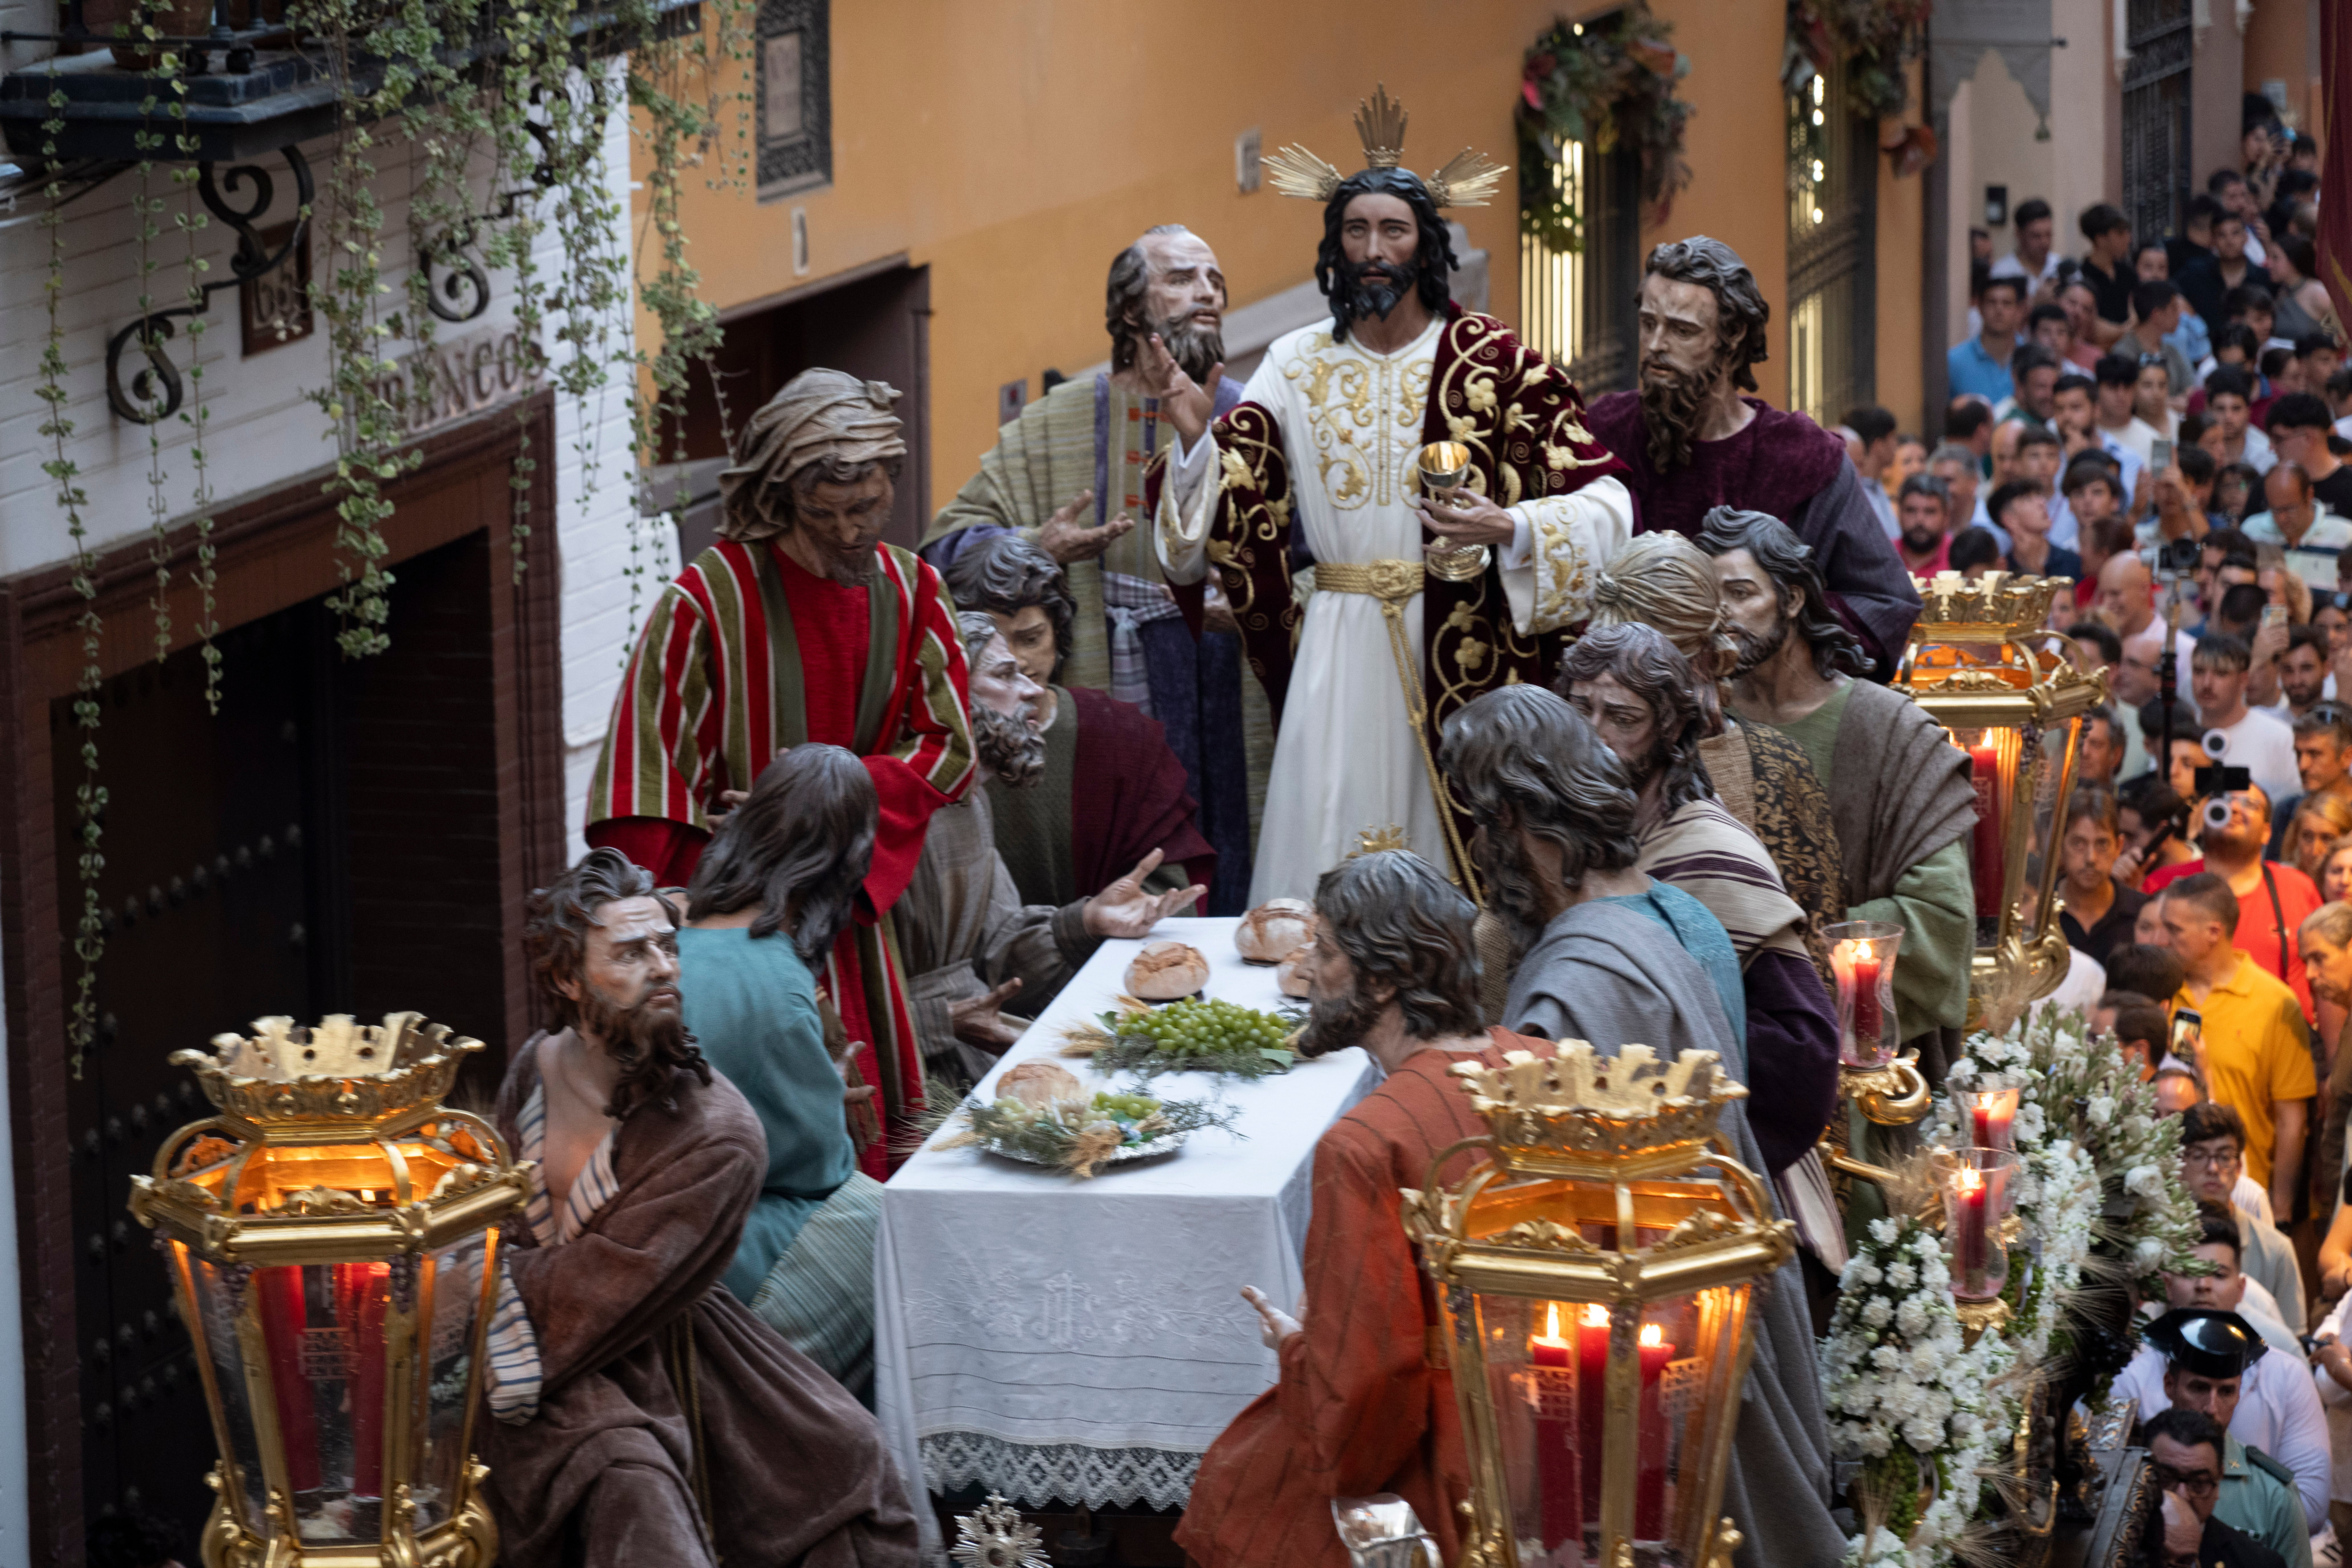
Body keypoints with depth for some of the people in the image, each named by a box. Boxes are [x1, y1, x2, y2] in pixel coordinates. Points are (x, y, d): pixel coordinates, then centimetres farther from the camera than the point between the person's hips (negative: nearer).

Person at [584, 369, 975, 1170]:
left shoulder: (909, 590, 5)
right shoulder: (711, 599, -11)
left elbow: (947, 749, 6)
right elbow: (648, 778, -11)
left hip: (851, 914, 5)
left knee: (867, 1145, 5)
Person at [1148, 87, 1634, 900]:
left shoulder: (1491, 361, -2)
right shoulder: (1296, 365, 6)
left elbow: (1602, 499, -5)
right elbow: (1232, 502, 5)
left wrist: (1509, 529, -21)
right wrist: (1198, 435, -13)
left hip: (1457, 647, -2)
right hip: (1337, 647, 2)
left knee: (1449, 840, -2)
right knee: (1328, 861, -2)